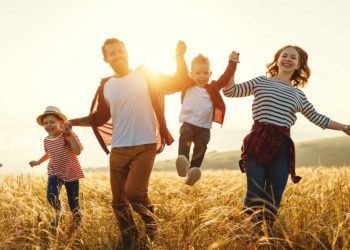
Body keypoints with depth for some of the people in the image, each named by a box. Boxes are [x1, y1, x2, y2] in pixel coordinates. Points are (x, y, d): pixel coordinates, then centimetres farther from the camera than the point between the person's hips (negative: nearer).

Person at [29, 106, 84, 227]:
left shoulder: (68, 136, -13)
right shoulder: (46, 140, 4)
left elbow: (77, 151, -26)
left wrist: (70, 134, -31)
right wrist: (38, 162, 36)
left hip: (71, 172, -3)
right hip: (54, 173, 3)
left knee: (73, 201, 4)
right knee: (51, 196, -22)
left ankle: (78, 224, 26)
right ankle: (58, 212, 11)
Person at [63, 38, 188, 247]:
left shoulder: (146, 76, 0)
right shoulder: (105, 87, 8)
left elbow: (177, 83, -6)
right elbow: (99, 118, 16)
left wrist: (179, 56, -17)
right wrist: (74, 122, 6)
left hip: (145, 146, -4)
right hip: (118, 149, 4)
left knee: (134, 193, -19)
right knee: (118, 201, 6)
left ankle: (151, 222, 13)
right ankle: (129, 242, 26)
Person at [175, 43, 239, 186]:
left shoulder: (213, 88, 14)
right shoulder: (188, 86, 12)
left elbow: (225, 78, 8)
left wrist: (232, 63, 3)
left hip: (204, 127, 1)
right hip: (188, 123, -1)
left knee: (201, 144, -25)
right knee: (185, 137, -32)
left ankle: (193, 169, -36)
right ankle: (183, 161, -49)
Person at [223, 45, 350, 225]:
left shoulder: (298, 95, 18)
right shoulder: (261, 82, 10)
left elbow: (317, 118, 27)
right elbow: (230, 91, 6)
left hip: (282, 148, 3)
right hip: (258, 143, -3)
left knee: (274, 200, 2)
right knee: (254, 195, -10)